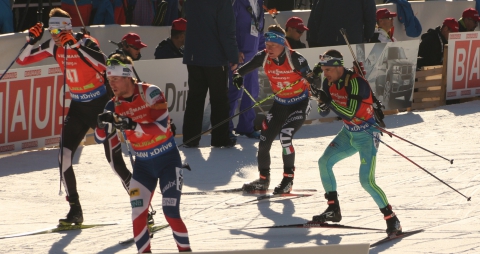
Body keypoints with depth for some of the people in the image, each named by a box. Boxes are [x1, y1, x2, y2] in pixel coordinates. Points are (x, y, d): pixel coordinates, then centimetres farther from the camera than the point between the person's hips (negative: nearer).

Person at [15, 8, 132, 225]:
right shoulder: (53, 46, -1)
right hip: (78, 106, 6)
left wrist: (75, 45, -42)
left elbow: (103, 65, -39)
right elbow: (22, 60, 1)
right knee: (64, 157, -5)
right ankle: (75, 210, 8)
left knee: (115, 161, -7)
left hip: (101, 105, -6)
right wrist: (32, 40, -17)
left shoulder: (85, 42, -20)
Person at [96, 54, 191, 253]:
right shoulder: (114, 105, -3)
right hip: (143, 164, 4)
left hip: (168, 160, -4)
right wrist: (105, 124, -29)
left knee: (171, 213, -11)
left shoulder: (150, 93, -17)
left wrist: (132, 125, -39)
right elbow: (100, 136, -6)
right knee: (138, 215, -7)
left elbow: (161, 127, -27)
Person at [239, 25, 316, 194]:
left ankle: (288, 178, -9)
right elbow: (247, 67, 1)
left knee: (285, 136, -24)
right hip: (279, 104, 6)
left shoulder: (294, 58, -24)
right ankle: (263, 179, 20)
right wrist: (238, 75, -21)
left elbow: (310, 77, -24)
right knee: (264, 138, 0)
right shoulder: (264, 57, -10)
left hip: (300, 104, -6)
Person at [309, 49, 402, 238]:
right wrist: (322, 101, -19)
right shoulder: (329, 83, -3)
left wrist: (328, 101, -35)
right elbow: (323, 113, 2)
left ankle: (392, 220, -8)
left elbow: (350, 113, -32)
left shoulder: (356, 83, -27)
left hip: (367, 135, -8)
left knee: (367, 181, -17)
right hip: (348, 133, 8)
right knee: (324, 162, 2)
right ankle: (333, 210, 13)